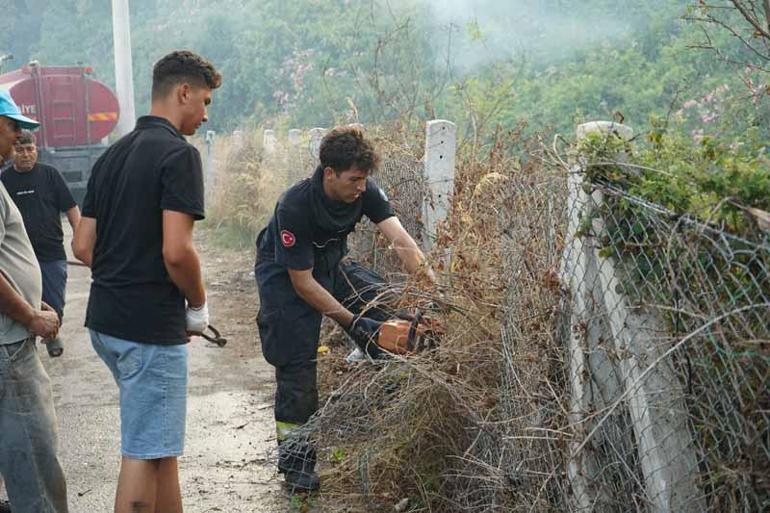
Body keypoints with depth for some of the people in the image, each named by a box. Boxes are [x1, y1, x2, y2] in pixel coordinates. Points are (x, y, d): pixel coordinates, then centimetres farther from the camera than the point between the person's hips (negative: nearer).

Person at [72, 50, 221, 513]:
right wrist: (198, 304, -6)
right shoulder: (179, 153, -13)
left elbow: (83, 246, 12)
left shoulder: (113, 155, 12)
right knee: (145, 454, 1)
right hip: (151, 325, -8)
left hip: (105, 320, 9)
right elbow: (176, 251, -22)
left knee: (161, 440, 21)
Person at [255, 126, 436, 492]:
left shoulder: (364, 191, -19)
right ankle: (293, 453, 3)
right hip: (284, 273, -6)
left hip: (330, 262, 6)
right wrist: (351, 322, -29)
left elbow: (401, 241, -27)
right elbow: (302, 283, -29)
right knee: (296, 359, -10)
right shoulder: (295, 207, -34)